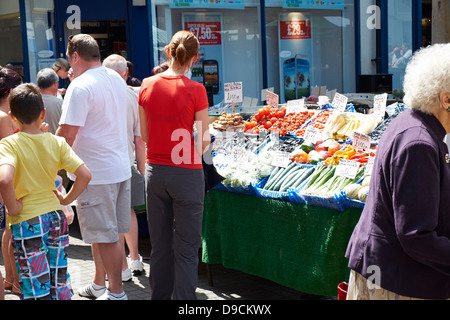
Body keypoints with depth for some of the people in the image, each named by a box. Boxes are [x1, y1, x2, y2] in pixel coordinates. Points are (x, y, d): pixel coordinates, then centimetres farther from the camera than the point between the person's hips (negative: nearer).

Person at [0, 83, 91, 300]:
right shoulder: (57, 142, -2)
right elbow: (85, 175, -7)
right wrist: (66, 200, 5)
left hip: (27, 222, -4)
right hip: (56, 217, 4)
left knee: (37, 290, 4)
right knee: (59, 283, 18)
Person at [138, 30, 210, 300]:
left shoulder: (147, 86, 0)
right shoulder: (195, 90, -13)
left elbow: (144, 134, 7)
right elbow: (204, 140, -10)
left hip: (155, 171, 5)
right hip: (186, 174, -5)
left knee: (160, 244, 17)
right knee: (186, 248, 5)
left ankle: (160, 295, 27)